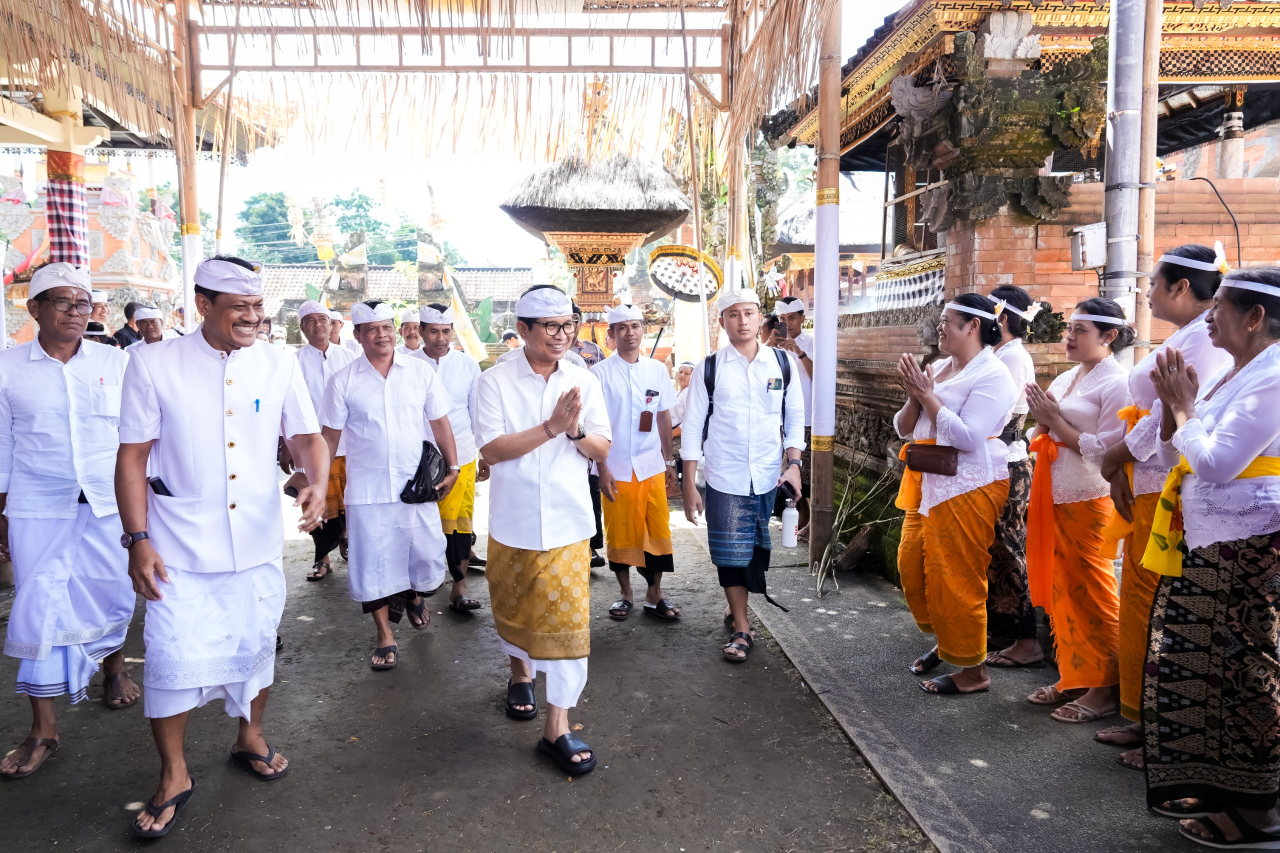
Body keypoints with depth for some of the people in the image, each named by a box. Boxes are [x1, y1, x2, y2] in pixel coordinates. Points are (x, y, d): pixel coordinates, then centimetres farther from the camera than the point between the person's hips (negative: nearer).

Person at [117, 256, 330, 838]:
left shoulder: (279, 365, 0)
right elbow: (133, 457, -5)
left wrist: (317, 484, -15)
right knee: (172, 658, 0)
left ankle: (249, 737, 40)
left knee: (256, 648, 15)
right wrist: (138, 539, -9)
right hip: (180, 548, -2)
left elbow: (307, 437, 6)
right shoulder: (154, 364, -7)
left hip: (258, 545, 3)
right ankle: (173, 775, 22)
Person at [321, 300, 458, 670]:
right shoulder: (343, 381, 0)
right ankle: (385, 636, 19)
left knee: (427, 554, 4)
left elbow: (439, 423, 6)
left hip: (417, 484, 1)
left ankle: (414, 595, 38)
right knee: (373, 562, 3)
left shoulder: (421, 372, 2)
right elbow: (330, 435, 4)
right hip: (366, 488, 0)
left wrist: (452, 467, 1)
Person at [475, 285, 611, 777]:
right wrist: (551, 427, -22)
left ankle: (557, 727, 5)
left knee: (568, 618, -4)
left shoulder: (583, 382, 2)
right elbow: (490, 449, -15)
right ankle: (521, 672, 48)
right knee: (514, 610, 17)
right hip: (512, 521, 0)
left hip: (567, 522, 1)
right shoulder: (496, 382, -6)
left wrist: (575, 430, -19)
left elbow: (602, 450, 3)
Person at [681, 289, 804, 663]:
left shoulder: (783, 363, 2)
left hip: (770, 478, 2)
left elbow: (794, 417, 8)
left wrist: (794, 464, -4)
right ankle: (741, 629, 15)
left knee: (757, 549, 11)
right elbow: (694, 428, 0)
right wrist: (689, 487, -3)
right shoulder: (709, 368, -2)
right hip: (724, 478, -1)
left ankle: (737, 607, 35)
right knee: (731, 554, 2)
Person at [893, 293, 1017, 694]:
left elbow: (968, 436, -22)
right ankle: (944, 641, 33)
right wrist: (914, 396, -5)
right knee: (911, 565, 12)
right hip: (928, 484, 8)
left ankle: (972, 671, 12)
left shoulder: (993, 375, -11)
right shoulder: (939, 368, 11)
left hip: (966, 488, -8)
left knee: (955, 580, -3)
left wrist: (928, 394, -16)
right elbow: (904, 429, 13)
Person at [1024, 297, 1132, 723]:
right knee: (1062, 591, 12)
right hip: (1054, 497, 8)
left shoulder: (1116, 384, -10)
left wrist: (1054, 420, -13)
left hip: (1089, 501, -8)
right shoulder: (1065, 380, 13)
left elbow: (1105, 450, -17)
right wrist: (1042, 419, -2)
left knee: (1092, 595, 0)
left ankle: (1104, 688, 12)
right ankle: (1072, 677, 24)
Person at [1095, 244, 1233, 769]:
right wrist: (1123, 471, 6)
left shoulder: (1203, 339, -13)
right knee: (1141, 602, 15)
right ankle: (1147, 720, 27)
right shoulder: (1182, 338, 19)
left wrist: (1117, 457, -7)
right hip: (1150, 489, 10)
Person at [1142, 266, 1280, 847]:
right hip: (1204, 543, 9)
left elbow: (1214, 463, -21)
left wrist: (1183, 407, -9)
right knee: (1200, 663, 14)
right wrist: (1173, 405, 2)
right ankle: (1211, 785, 26)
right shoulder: (1226, 376, 14)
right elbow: (1174, 458, 15)